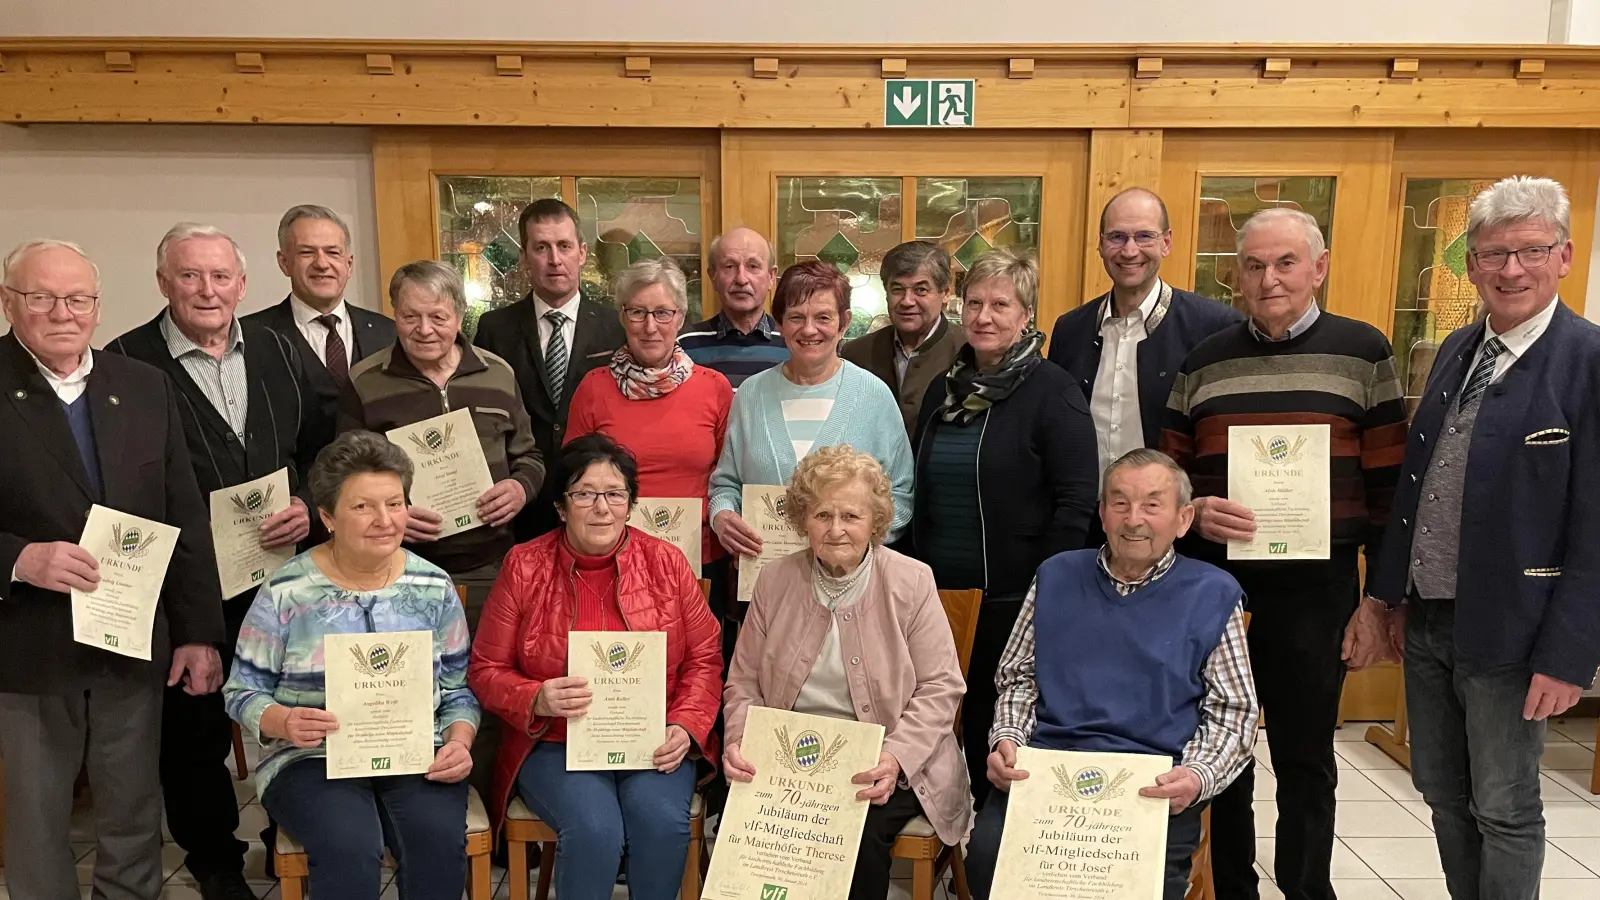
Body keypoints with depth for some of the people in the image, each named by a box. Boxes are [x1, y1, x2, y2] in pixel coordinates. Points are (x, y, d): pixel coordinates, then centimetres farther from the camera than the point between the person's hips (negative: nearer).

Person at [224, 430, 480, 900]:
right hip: (313, 759, -1)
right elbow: (243, 691, 4)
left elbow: (458, 687, 10)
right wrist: (283, 721, -17)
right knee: (350, 850, -31)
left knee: (441, 841, -28)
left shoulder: (433, 587, 6)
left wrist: (459, 741, -9)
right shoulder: (285, 593, -1)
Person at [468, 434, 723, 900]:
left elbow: (704, 658, 7)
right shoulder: (525, 567, -1)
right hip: (556, 743, -1)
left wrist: (685, 726, -10)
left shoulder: (666, 562, 2)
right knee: (594, 829, -29)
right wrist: (538, 701, -16)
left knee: (663, 822, -27)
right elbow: (487, 670, 4)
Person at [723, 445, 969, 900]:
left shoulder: (912, 582, -3)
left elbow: (940, 689, -4)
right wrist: (739, 742, -10)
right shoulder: (775, 581, 5)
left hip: (881, 771, -1)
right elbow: (743, 683, 11)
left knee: (858, 830, -31)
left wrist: (895, 757, -19)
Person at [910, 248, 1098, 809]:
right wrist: (917, 570, 10)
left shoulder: (1052, 392, -8)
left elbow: (1076, 502, -13)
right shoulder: (944, 389, 11)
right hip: (943, 591, 6)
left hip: (1014, 596, -6)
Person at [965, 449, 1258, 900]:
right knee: (989, 854, -26)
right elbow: (1019, 677, 17)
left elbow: (1233, 710, 7)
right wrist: (1007, 740, -2)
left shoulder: (1213, 594, 8)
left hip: (1155, 782, -1)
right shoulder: (1057, 576, 14)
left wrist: (1198, 776, -12)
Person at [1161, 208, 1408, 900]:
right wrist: (1194, 509, -11)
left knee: (1305, 760, 9)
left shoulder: (1362, 352, 1)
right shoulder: (1204, 362, 7)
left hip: (1315, 590, -2)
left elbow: (1387, 483, 0)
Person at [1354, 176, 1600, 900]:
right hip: (1426, 621, 6)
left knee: (1505, 812, 9)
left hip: (1506, 632, -6)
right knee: (1442, 794, 18)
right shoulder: (1457, 352, 7)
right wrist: (1386, 596, 11)